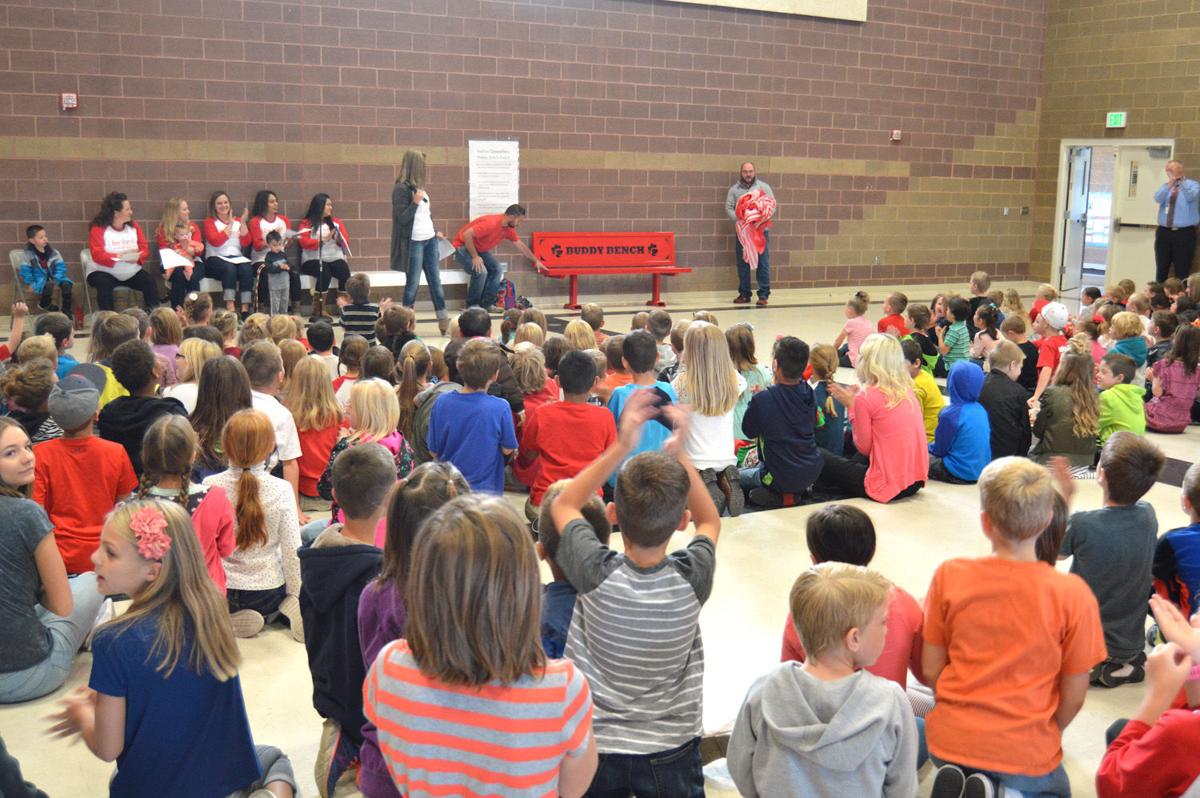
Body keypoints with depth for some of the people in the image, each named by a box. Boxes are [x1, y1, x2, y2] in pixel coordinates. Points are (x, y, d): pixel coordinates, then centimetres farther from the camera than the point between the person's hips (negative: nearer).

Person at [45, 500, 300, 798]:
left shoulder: (114, 642, -24)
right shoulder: (207, 611, -9)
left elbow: (107, 749, -13)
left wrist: (82, 716, 6)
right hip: (230, 774, 2)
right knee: (273, 757, 36)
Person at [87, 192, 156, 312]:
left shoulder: (134, 226, 6)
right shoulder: (98, 229, -8)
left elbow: (145, 249, 3)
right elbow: (97, 255, -17)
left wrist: (137, 257, -21)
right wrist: (119, 257, -31)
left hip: (131, 272, 4)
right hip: (105, 271, -4)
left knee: (150, 283, -21)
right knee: (104, 284, -35)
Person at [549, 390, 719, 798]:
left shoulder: (596, 574, -24)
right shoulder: (692, 579, -22)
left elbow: (563, 505, -3)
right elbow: (711, 522, 3)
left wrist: (621, 447, -8)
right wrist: (678, 453, -4)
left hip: (594, 748, 0)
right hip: (671, 751, 0)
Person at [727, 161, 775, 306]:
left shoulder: (764, 187, 7)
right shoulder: (734, 189, 9)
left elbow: (772, 206, 2)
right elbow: (729, 208, 3)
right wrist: (738, 219, -14)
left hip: (761, 230, -1)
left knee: (763, 263, -4)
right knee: (743, 263, 5)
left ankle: (763, 295, 0)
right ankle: (744, 294, 13)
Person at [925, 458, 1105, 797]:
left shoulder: (949, 576, -13)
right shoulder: (1072, 595, -17)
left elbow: (930, 671, -4)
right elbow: (1074, 695, -7)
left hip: (950, 742, 2)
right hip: (1027, 752, -2)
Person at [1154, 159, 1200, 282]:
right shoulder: (1165, 186, 13)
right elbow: (1158, 199, -8)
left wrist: (1181, 182, -30)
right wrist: (1170, 184, -23)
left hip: (1184, 233, -4)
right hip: (1164, 232, 4)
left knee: (1182, 271, -4)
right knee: (1161, 270, 7)